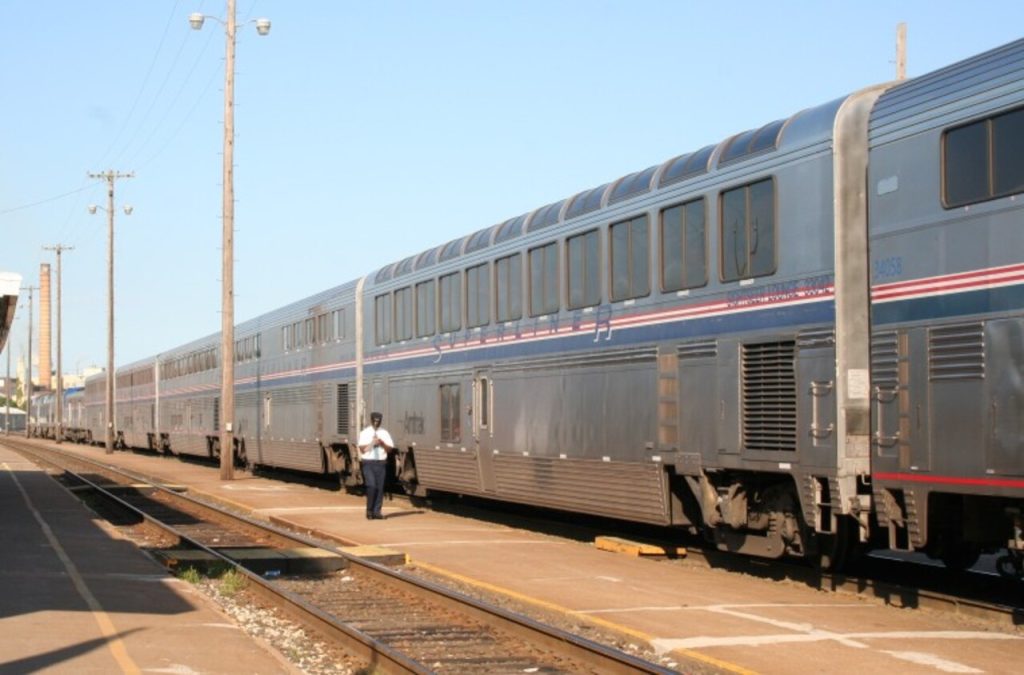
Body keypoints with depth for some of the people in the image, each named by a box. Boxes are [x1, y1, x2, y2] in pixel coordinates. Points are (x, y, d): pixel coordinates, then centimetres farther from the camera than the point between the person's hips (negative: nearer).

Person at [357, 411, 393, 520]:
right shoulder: (365, 433, 4)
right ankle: (369, 510, -2)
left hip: (381, 463, 3)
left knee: (380, 487, 0)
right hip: (368, 462, -3)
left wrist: (382, 443, -9)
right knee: (371, 486, -13)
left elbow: (390, 448, 7)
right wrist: (372, 443, -16)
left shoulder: (384, 433, 12)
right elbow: (362, 449, -5)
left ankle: (377, 511, 5)